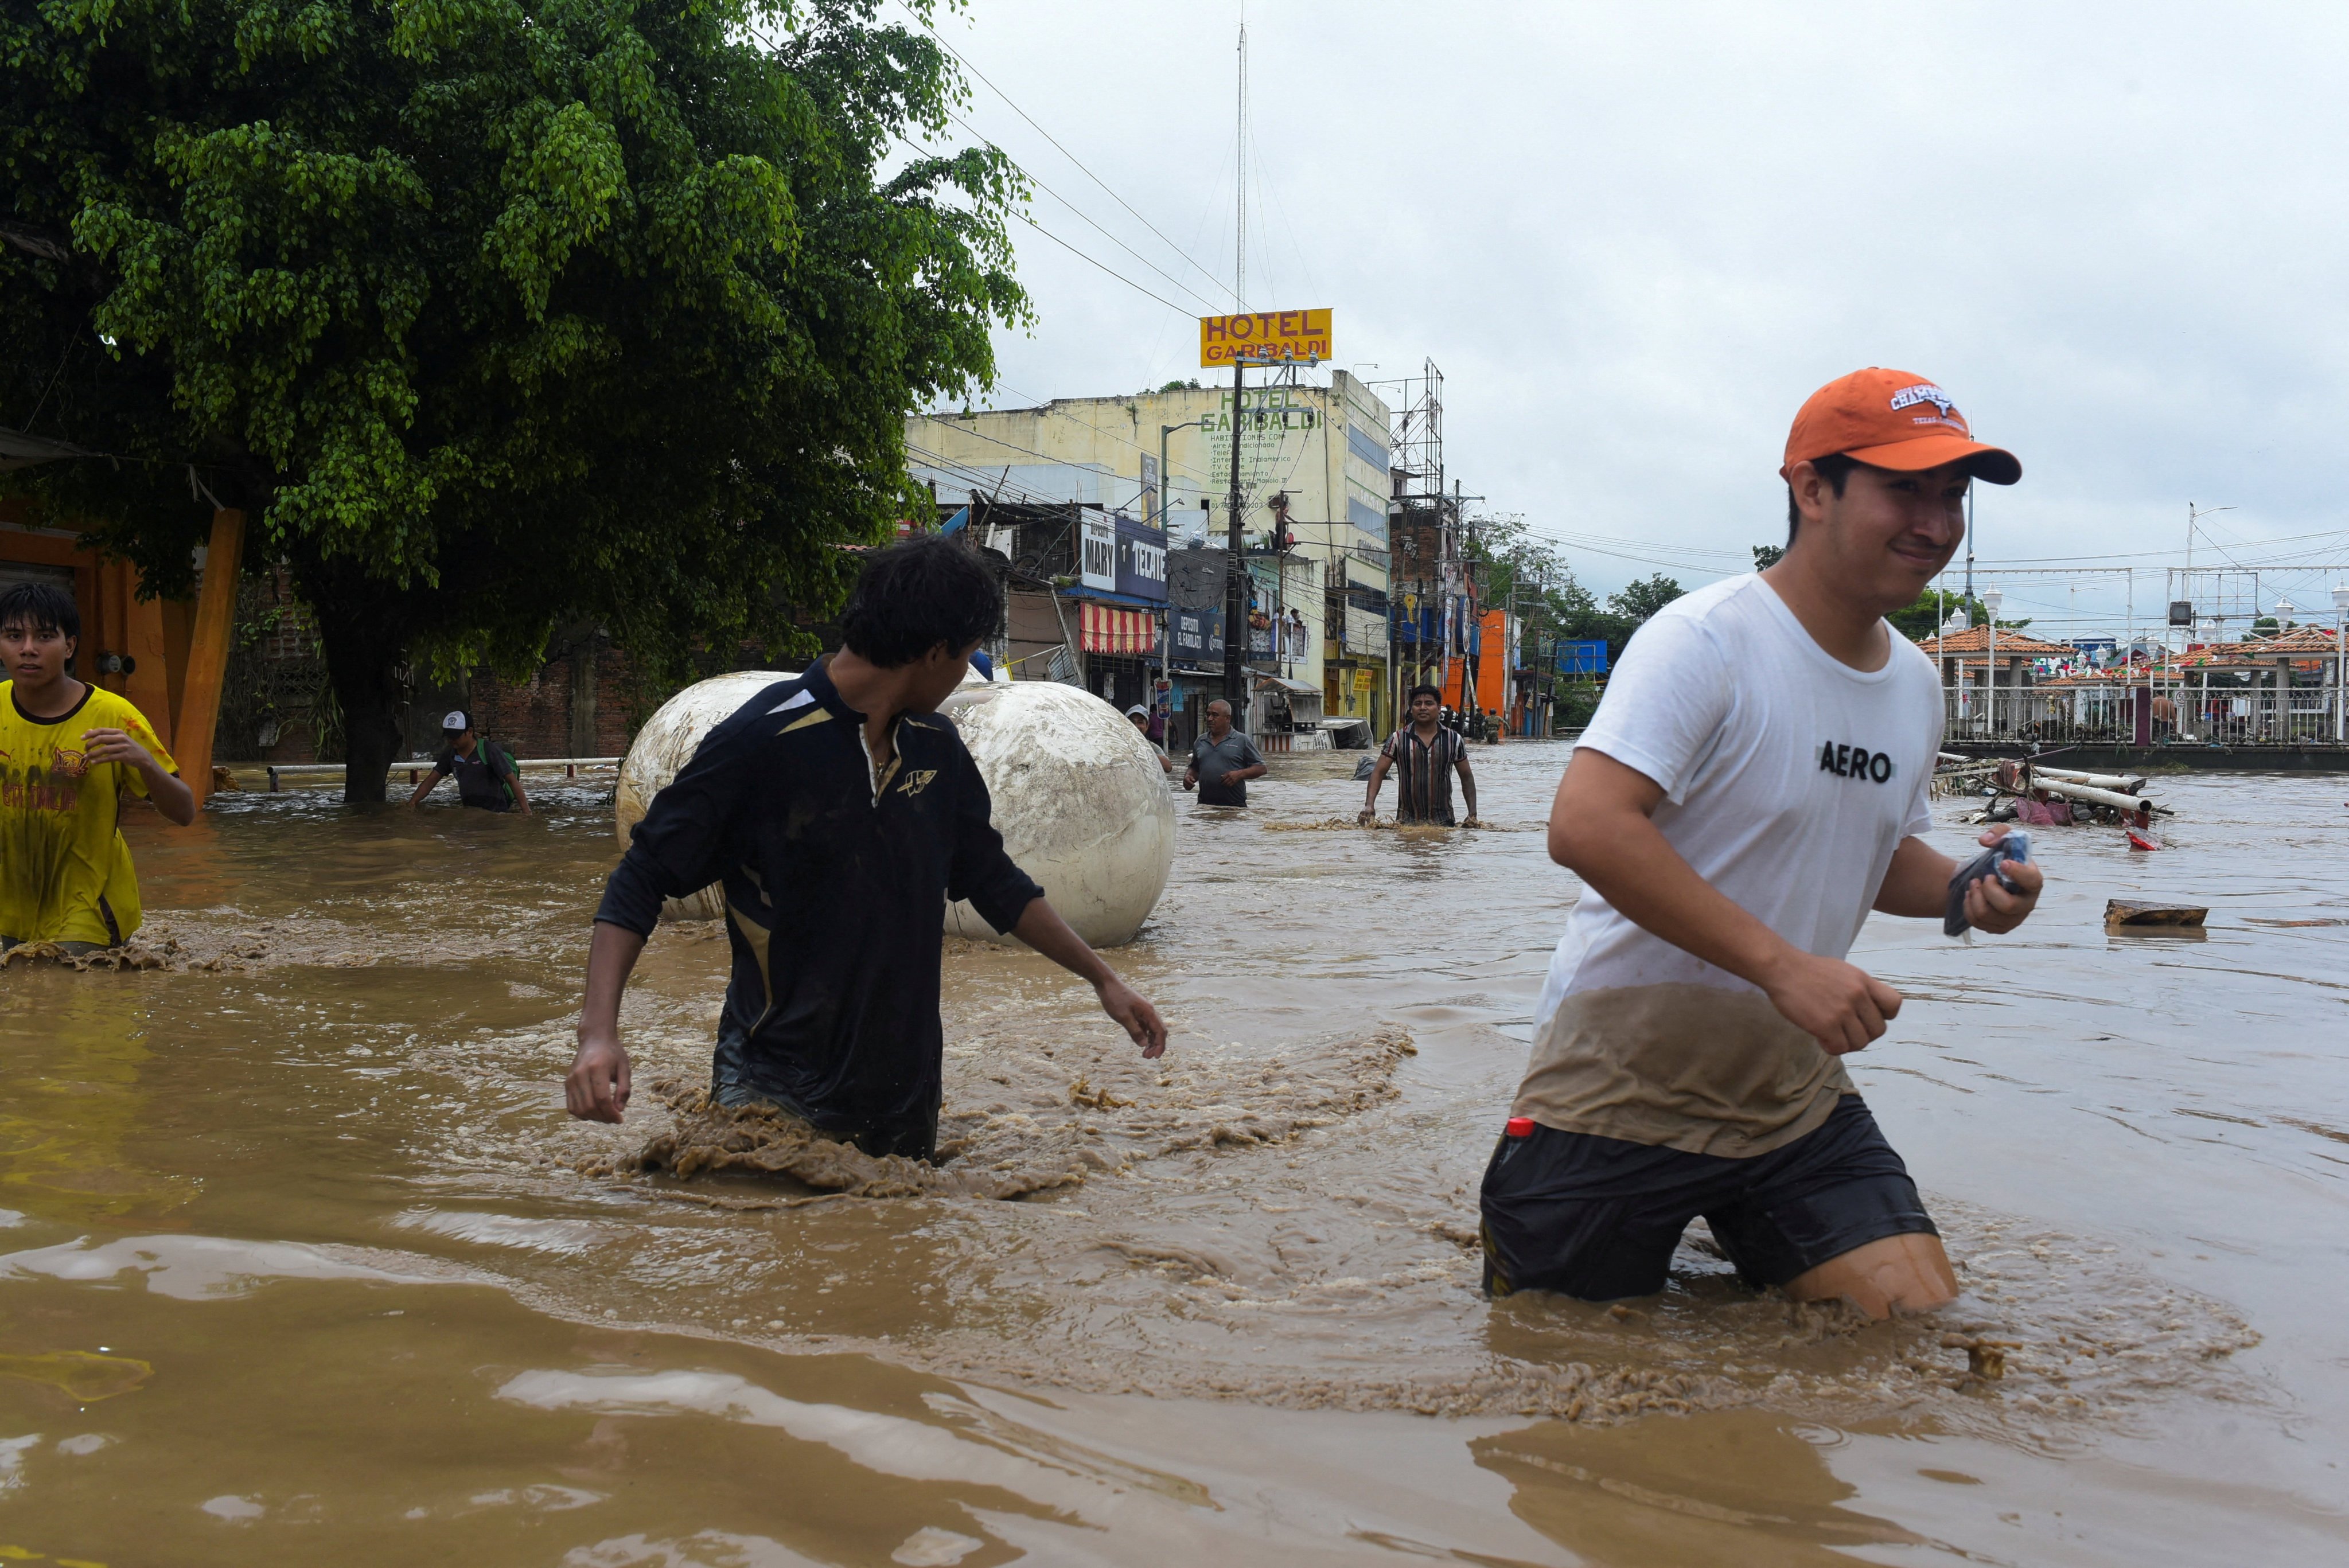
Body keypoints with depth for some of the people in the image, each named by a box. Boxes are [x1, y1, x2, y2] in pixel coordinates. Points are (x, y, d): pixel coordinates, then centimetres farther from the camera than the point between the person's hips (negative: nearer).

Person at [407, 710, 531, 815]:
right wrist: (411, 803, 1)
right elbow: (431, 780, 14)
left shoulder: (489, 750, -11)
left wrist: (527, 813, -22)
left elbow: (512, 780, -14)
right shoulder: (450, 753, 7)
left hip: (496, 813, -6)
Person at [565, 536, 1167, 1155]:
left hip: (905, 1098, 6)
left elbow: (995, 882, 20)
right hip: (776, 1096, -5)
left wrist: (1101, 976, 21)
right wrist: (598, 1032, -24)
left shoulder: (938, 749, 6)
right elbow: (640, 882, -11)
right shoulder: (760, 742, -14)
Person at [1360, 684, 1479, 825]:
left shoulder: (1454, 740, 3)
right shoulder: (1398, 739, -1)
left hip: (1443, 821, 1)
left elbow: (1467, 777, 10)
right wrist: (1369, 806, -18)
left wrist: (1473, 814, 3)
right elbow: (1379, 772, -3)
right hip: (1406, 821, -1)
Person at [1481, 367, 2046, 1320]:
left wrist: (1962, 890, -1)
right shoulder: (1705, 641, -18)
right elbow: (1586, 827, -31)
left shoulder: (1915, 684, 8)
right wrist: (1781, 965, -32)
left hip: (1793, 1092, 7)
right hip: (1625, 1086, -6)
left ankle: (1737, 1247, 24)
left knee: (1923, 1315, -1)